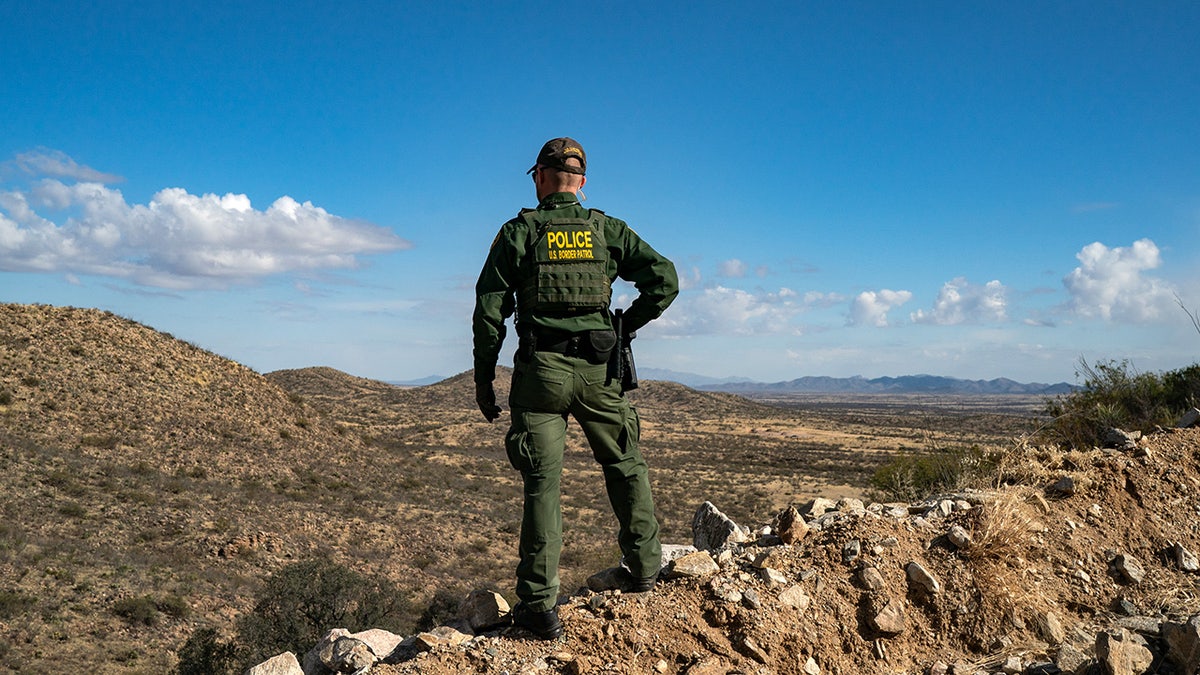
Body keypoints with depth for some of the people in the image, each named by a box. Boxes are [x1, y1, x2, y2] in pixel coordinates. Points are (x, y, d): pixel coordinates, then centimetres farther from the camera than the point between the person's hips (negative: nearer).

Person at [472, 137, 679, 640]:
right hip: (598, 371, 2)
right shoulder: (609, 230, 7)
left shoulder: (518, 232, 2)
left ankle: (539, 606, 3)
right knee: (624, 465, 21)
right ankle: (643, 566, 31)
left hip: (540, 372, -1)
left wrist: (483, 379, 5)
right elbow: (665, 280, 0)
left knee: (542, 484, 1)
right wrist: (625, 327, 10)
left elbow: (489, 311, -2)